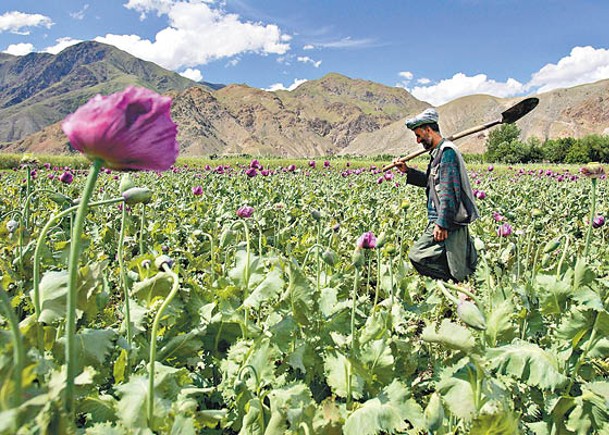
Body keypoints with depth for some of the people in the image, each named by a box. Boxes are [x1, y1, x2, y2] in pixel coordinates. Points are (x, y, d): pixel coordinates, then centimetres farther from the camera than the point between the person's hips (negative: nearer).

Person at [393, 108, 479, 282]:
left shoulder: (447, 151, -14)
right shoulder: (439, 152, 18)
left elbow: (449, 191, -21)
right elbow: (432, 181, 29)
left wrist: (442, 223, -24)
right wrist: (408, 171, 21)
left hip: (447, 220, -10)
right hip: (448, 220, 10)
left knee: (417, 256, -12)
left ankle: (455, 284, -7)